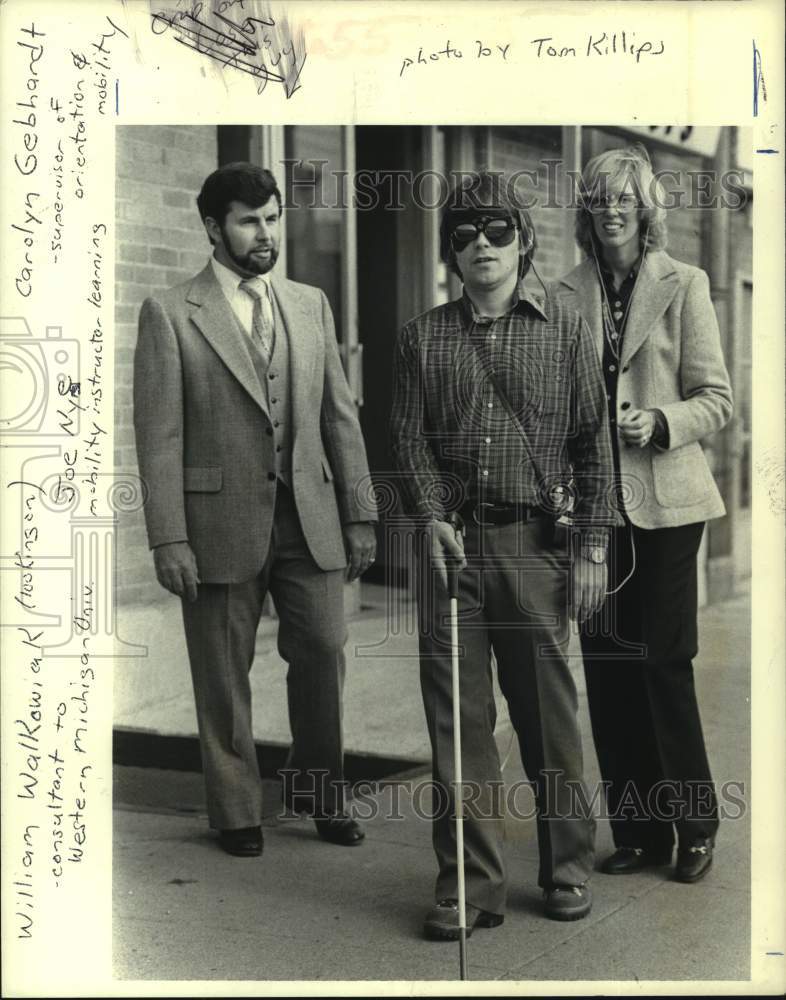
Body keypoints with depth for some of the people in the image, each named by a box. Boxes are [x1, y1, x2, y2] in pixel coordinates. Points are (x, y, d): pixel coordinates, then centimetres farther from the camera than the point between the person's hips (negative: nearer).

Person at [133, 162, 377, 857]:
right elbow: (160, 436, -5)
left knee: (324, 655, 6)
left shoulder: (310, 305, 11)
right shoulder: (169, 315, -2)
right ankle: (237, 812, 23)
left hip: (310, 518, 3)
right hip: (221, 522, -3)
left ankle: (318, 790, 27)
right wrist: (169, 539, -11)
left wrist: (359, 514, 7)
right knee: (223, 676, 6)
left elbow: (340, 416, 11)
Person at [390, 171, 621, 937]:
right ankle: (469, 883, 10)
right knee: (457, 715, 1)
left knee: (548, 710, 5)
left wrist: (593, 547, -1)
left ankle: (567, 869, 21)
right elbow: (408, 437, 6)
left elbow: (593, 444, 5)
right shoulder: (422, 339, 10)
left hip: (536, 542, -1)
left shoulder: (564, 333, 7)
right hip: (451, 541, 1)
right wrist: (431, 516, -10)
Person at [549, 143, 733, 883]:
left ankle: (694, 829, 16)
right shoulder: (566, 294, 8)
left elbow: (716, 398, -1)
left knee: (664, 663, -2)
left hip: (663, 501, -3)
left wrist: (661, 422, -18)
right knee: (606, 669, 6)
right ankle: (636, 831, 19)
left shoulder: (683, 286, 0)